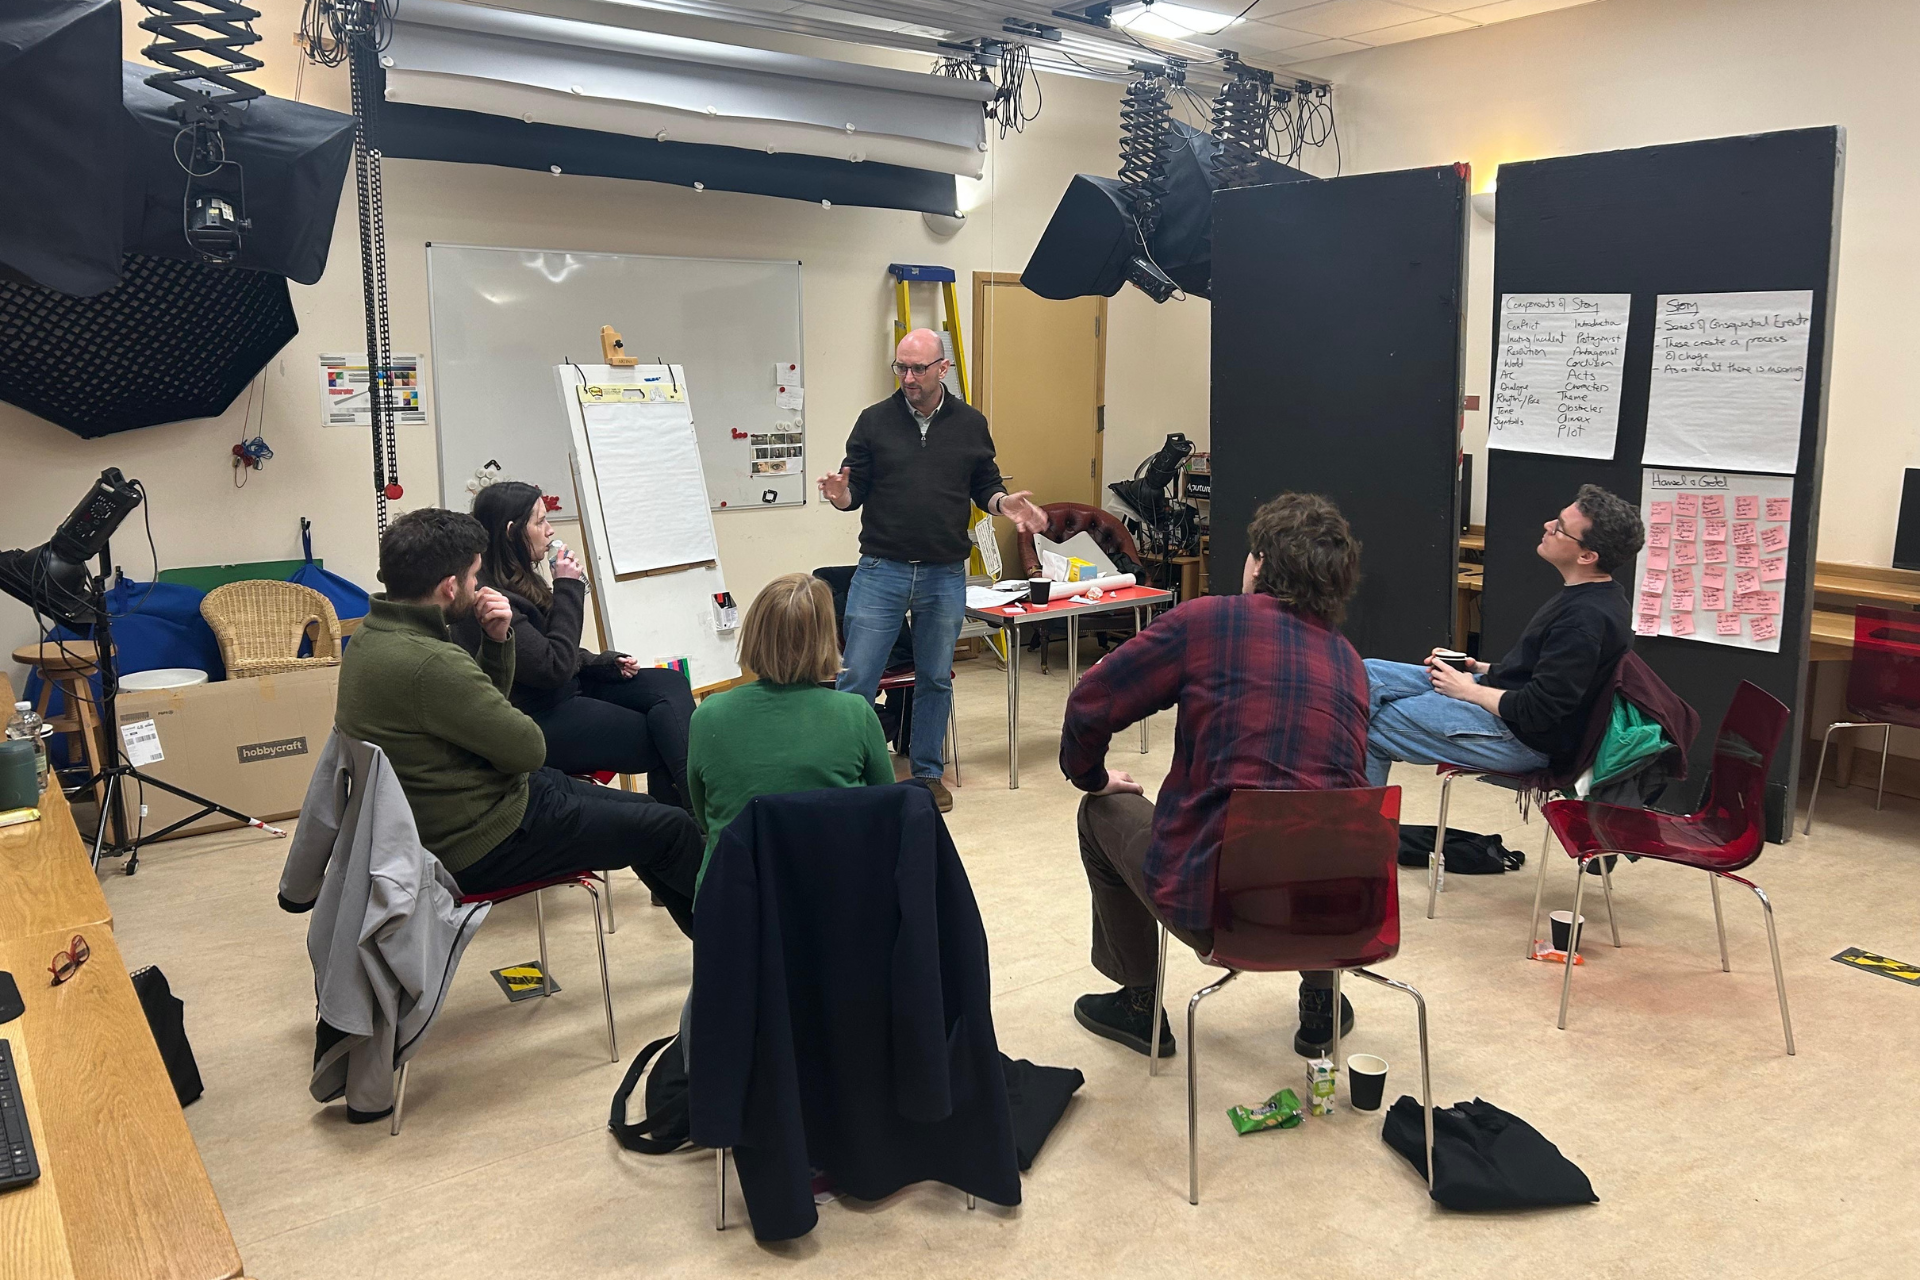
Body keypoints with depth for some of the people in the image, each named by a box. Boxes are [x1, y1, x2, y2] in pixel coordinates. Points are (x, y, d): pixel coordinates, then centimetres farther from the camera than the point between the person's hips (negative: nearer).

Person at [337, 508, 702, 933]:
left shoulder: (374, 634, 2)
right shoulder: (429, 663, -31)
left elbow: (484, 703, 12)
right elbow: (529, 749, -21)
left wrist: (497, 641, -5)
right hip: (485, 843, -10)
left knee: (646, 811, 20)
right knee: (673, 830, -1)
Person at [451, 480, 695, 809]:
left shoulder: (520, 582, 9)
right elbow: (553, 668, -23)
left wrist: (606, 663, 4)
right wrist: (567, 588, -18)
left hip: (568, 689, 10)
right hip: (538, 720, -9)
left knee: (672, 683, -6)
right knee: (662, 741, -14)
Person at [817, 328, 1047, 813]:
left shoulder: (970, 424, 5)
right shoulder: (874, 421, 1)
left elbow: (984, 484, 13)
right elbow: (857, 490, 3)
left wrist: (1004, 503, -7)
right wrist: (840, 495, -19)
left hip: (945, 575, 2)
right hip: (881, 570, -2)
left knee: (936, 680, 13)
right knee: (856, 681, -4)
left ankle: (928, 772, 27)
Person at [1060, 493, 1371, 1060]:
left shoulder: (1208, 620, -6)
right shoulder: (1349, 662, 9)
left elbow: (1090, 704, -3)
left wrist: (1090, 776, 19)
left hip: (1212, 906, -4)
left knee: (1103, 811, 24)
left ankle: (1137, 1003, 34)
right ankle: (1321, 999, 38)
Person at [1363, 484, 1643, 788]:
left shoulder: (1587, 619, -26)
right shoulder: (1584, 596, 7)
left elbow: (1538, 711, -26)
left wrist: (1470, 691, -12)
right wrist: (1480, 668, 7)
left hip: (1524, 739, -11)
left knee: (1373, 729, -9)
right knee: (1368, 675, 6)